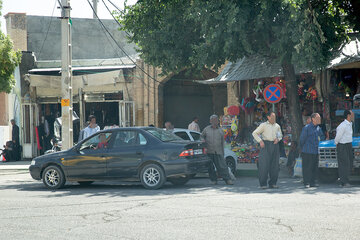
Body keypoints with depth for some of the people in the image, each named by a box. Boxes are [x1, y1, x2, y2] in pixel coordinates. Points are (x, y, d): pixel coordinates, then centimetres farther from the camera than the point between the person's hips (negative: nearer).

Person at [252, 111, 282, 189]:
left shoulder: (277, 126, 14)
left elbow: (280, 135, 27)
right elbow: (254, 133, 2)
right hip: (266, 145, -4)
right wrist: (260, 141, -9)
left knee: (275, 164, 3)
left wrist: (278, 139, 4)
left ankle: (272, 183, 10)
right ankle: (263, 184, -4)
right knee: (264, 164, -7)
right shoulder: (263, 125, 2)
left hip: (275, 145, 4)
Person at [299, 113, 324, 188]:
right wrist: (302, 149, 3)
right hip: (307, 152, -7)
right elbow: (302, 139, -2)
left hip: (316, 151, 7)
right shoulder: (306, 128, -8)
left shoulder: (318, 128, 12)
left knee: (315, 168, 7)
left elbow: (321, 137, 28)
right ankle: (306, 183, -1)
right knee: (307, 168, -5)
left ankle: (313, 182, 13)